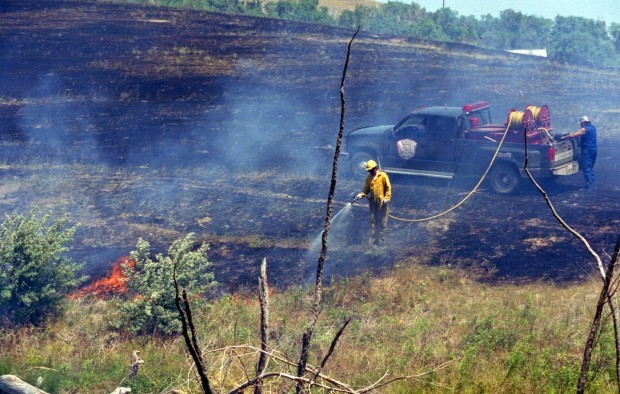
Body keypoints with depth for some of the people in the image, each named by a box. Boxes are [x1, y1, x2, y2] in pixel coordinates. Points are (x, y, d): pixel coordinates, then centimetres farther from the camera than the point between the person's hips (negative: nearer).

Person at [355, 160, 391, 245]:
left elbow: (388, 188, -4)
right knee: (373, 220, 5)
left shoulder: (383, 176, -5)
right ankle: (373, 238, 8)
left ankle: (380, 237, 9)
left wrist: (386, 198, -13)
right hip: (372, 201, 4)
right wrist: (361, 195, -9)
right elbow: (366, 189, 10)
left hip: (382, 202, -4)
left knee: (382, 220, 2)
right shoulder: (368, 178, 6)